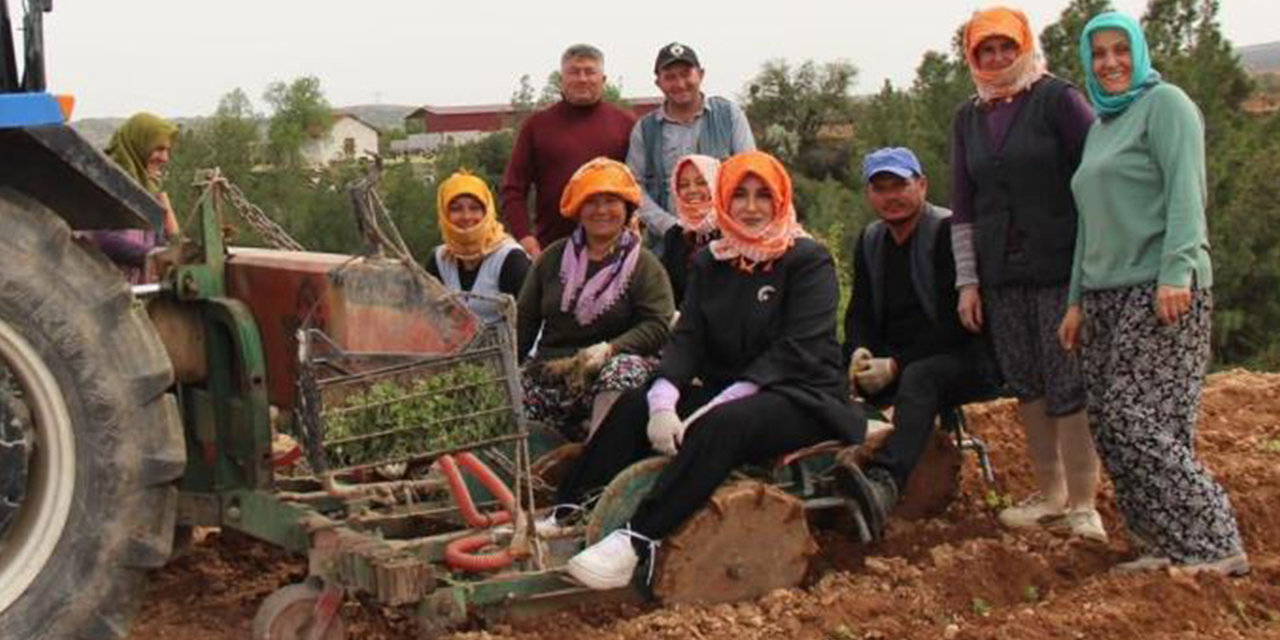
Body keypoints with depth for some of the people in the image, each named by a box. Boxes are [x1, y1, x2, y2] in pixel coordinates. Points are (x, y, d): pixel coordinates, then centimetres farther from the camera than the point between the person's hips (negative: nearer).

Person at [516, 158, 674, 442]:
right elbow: (524, 321, 17)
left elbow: (657, 325, -5)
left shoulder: (643, 264, 6)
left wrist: (609, 349, -20)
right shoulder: (552, 258, 17)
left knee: (625, 367, -39)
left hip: (610, 370, -3)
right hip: (549, 374, 3)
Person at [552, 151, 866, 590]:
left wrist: (719, 404, -26)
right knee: (634, 405, -13)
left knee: (723, 424, -35)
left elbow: (796, 351, -17)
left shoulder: (808, 261, -6)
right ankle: (565, 519, -18)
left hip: (802, 399, -6)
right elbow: (687, 338, 0)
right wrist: (663, 401, -21)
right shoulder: (710, 264, 12)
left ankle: (637, 544, -44)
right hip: (726, 395, 6)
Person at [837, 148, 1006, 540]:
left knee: (918, 378, -39)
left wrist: (896, 365, -21)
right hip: (891, 365, 7)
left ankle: (883, 485, -61)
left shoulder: (947, 232, -9)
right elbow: (859, 313, 13)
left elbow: (953, 321, -15)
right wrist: (859, 352, -10)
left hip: (963, 360, -7)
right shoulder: (870, 240, 13)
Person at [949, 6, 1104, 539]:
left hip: (1061, 267, -5)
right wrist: (967, 280, 8)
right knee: (1024, 384, 7)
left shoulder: (1059, 100, -3)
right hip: (1002, 273, 5)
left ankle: (1082, 506, -2)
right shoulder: (968, 118, 13)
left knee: (1069, 385, -7)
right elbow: (963, 206, 14)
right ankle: (1049, 494, 18)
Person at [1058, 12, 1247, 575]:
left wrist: (1176, 272, -23)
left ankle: (1213, 547, -6)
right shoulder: (1100, 125, 23)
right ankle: (1165, 547, 7)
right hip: (1106, 295, 8)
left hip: (1160, 291, -8)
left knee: (1137, 423, -14)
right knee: (1108, 426, 2)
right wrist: (1077, 300, 20)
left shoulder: (1165, 104, -1)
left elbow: (1186, 192, -13)